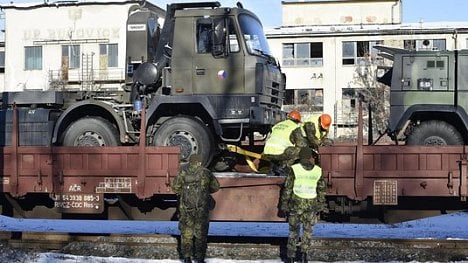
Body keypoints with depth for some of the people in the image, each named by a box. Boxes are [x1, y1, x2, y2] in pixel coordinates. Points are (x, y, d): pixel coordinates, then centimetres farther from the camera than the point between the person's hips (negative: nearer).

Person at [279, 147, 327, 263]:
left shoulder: (294, 169, -8)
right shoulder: (318, 170, 0)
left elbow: (287, 188, -6)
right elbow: (322, 190, 6)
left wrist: (284, 205, 2)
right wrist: (321, 207, 14)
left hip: (296, 203, -1)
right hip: (312, 204, 1)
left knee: (294, 230, 12)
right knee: (308, 231, 11)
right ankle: (305, 253, 0)